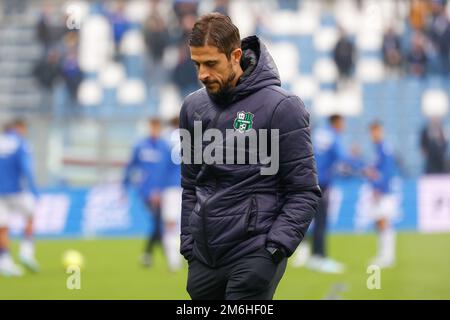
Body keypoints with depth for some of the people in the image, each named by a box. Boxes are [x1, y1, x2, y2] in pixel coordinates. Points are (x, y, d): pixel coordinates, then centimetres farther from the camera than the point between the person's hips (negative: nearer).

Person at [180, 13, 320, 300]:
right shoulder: (194, 107, 9)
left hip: (254, 258, -6)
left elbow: (304, 192, -7)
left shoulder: (281, 107, -9)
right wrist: (188, 244, 11)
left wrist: (276, 246, -16)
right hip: (204, 258, 6)